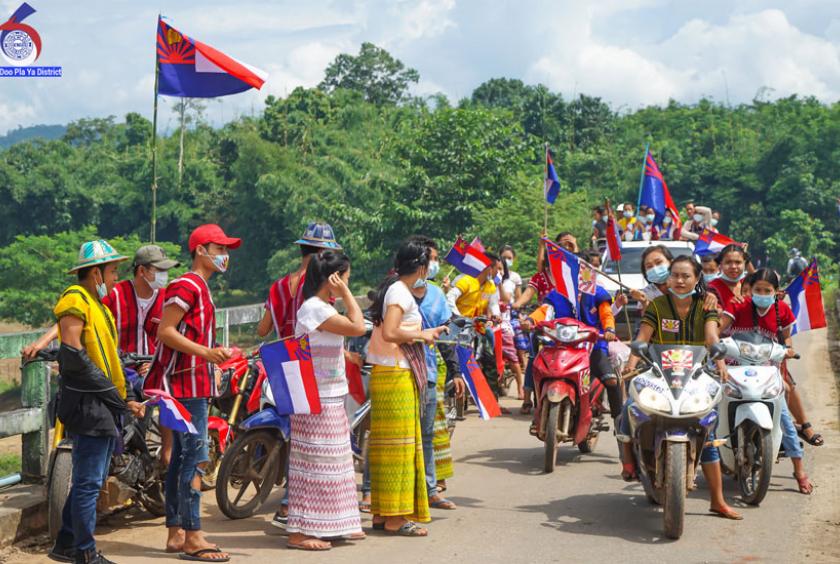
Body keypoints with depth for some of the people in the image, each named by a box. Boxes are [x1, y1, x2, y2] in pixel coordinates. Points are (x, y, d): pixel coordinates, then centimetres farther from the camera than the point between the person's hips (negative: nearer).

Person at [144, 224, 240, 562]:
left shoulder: (200, 287, 20)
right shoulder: (188, 285, -12)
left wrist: (214, 356, 23)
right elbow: (165, 331, -20)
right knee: (195, 458, -11)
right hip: (187, 384, -11)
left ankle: (176, 534, 17)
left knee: (181, 458, 12)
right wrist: (206, 353, -26)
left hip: (193, 385, 11)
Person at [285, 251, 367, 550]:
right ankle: (300, 532, -2)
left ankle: (334, 525, 26)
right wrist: (345, 294, -15)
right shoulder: (314, 308, -17)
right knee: (314, 464, -7)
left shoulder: (322, 308, 15)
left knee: (333, 462, 16)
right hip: (316, 400, -11)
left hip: (329, 399, 11)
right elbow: (358, 326, -22)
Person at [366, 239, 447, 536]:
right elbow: (389, 333, -24)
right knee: (399, 444, -6)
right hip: (397, 376, -10)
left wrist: (426, 333, 22)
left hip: (386, 375, 10)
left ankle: (381, 512, 17)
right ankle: (395, 517, -3)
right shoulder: (401, 292, -13)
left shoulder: (390, 287, 16)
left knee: (386, 445, 12)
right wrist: (421, 335, -11)